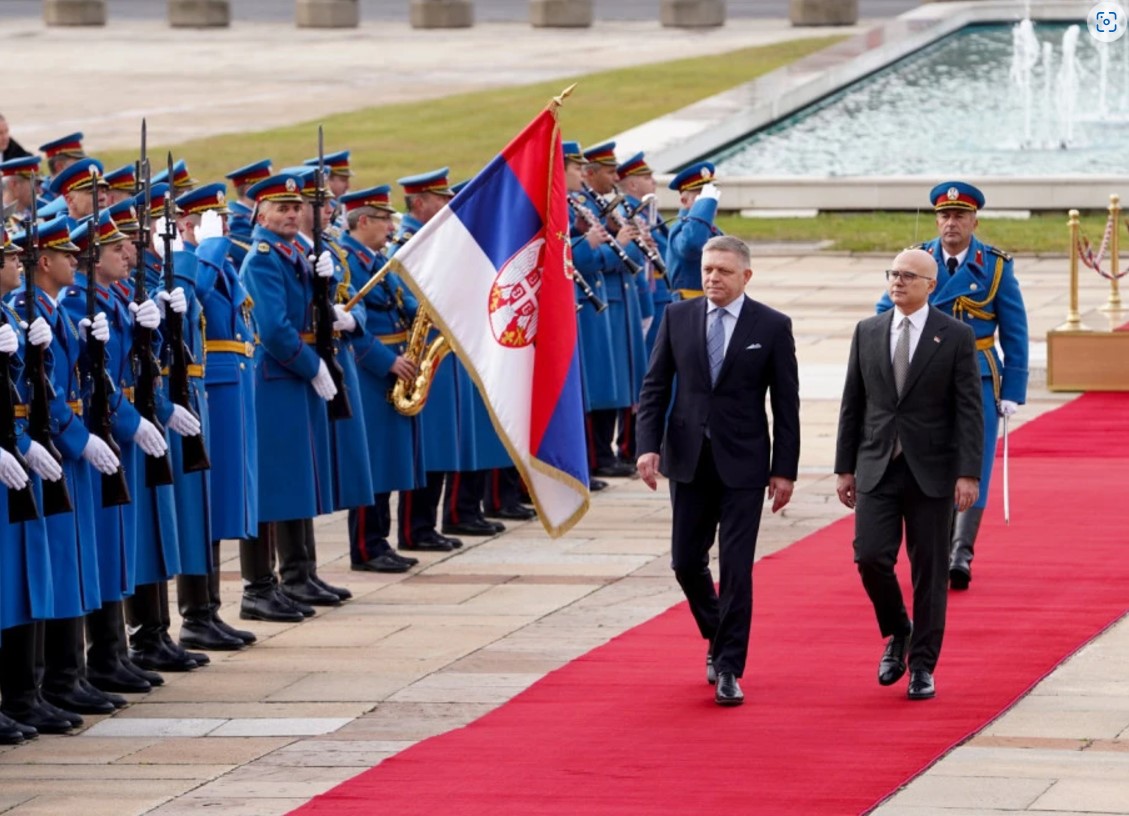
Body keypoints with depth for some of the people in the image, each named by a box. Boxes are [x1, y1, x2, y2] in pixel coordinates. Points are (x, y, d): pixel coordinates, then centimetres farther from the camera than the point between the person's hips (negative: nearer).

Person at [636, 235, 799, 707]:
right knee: (686, 561, 8)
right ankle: (717, 636, 34)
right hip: (689, 459, 3)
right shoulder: (677, 317, 3)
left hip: (743, 463, -3)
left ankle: (728, 669, 2)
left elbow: (786, 403, -1)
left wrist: (785, 470, -5)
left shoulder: (772, 327, -3)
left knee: (736, 567, -5)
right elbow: (655, 385, 5)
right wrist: (648, 445, -8)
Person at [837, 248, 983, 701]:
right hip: (877, 468, 2)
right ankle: (897, 633, 18)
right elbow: (852, 404, 10)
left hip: (931, 472, -2)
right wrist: (844, 468, 7)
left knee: (929, 572, 2)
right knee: (870, 557, -9)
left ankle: (922, 666, 11)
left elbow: (970, 410, -6)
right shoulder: (867, 332, 7)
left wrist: (968, 474, -13)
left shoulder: (956, 337, -3)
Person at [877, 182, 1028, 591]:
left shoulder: (996, 266, -2)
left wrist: (1013, 392, -4)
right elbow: (886, 311, 9)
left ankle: (961, 555, -11)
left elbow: (1015, 334, 0)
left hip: (977, 380, -2)